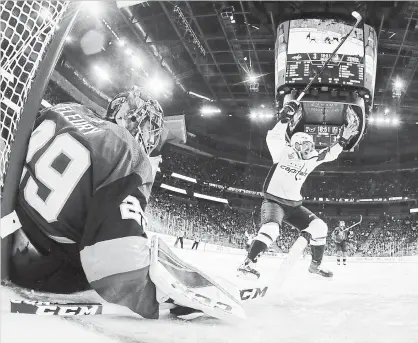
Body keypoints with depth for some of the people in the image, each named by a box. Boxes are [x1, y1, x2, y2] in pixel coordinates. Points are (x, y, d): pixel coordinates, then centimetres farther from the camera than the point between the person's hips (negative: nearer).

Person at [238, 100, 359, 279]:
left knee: (319, 227, -4)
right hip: (274, 201, -6)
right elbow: (274, 137, -25)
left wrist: (343, 139, -7)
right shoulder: (284, 153, -8)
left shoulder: (311, 159, 7)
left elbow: (330, 154, 5)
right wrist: (285, 118, -36)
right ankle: (248, 263, -31)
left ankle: (316, 264, 13)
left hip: (294, 205, 6)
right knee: (271, 228, -33)